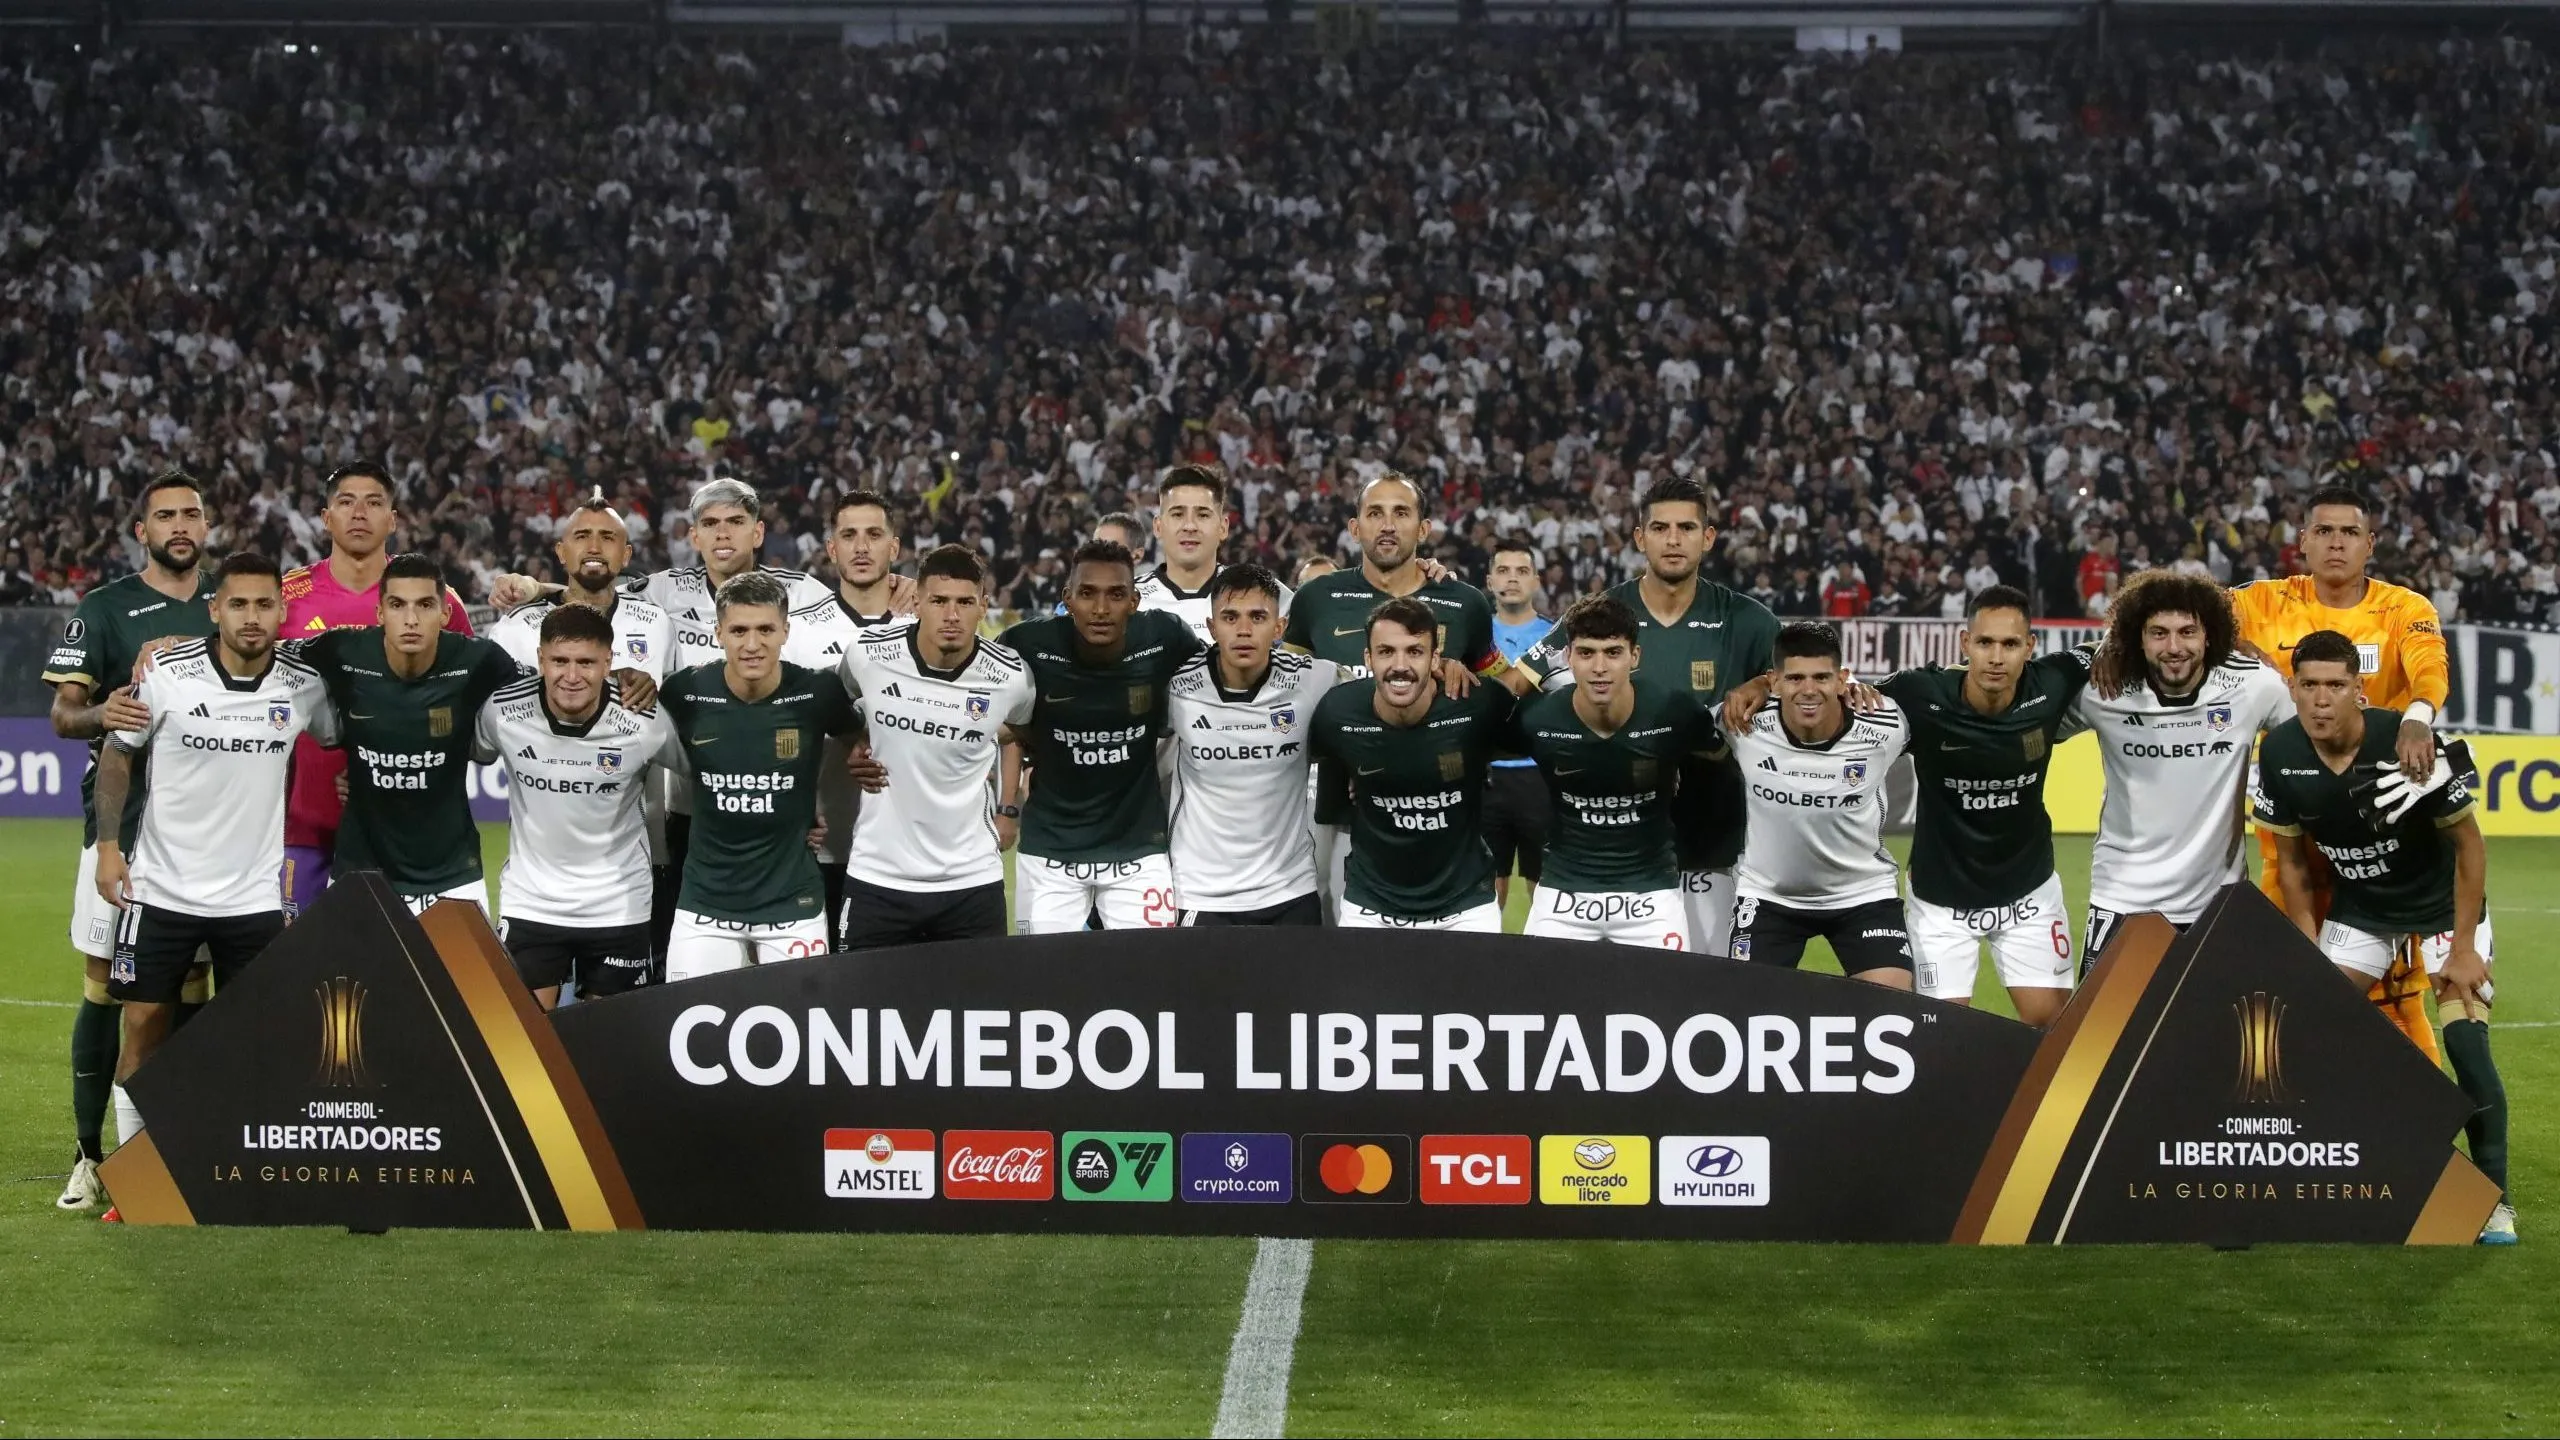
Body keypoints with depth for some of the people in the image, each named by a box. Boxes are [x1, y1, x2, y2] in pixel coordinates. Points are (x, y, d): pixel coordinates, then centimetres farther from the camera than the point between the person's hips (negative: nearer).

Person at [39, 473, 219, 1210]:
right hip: (124, 824, -3)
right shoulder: (104, 608, -1)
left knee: (188, 986, 6)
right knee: (105, 988, -1)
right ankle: (88, 1154, 7)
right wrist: (99, 715, -25)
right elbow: (62, 712, -5)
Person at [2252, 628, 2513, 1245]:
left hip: (2443, 905, -3)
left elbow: (2469, 844, -17)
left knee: (2466, 1040, -16)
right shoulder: (2281, 754, -16)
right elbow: (2292, 860, -1)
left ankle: (2495, 1198, -1)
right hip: (2357, 909, 4)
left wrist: (2463, 949, -16)